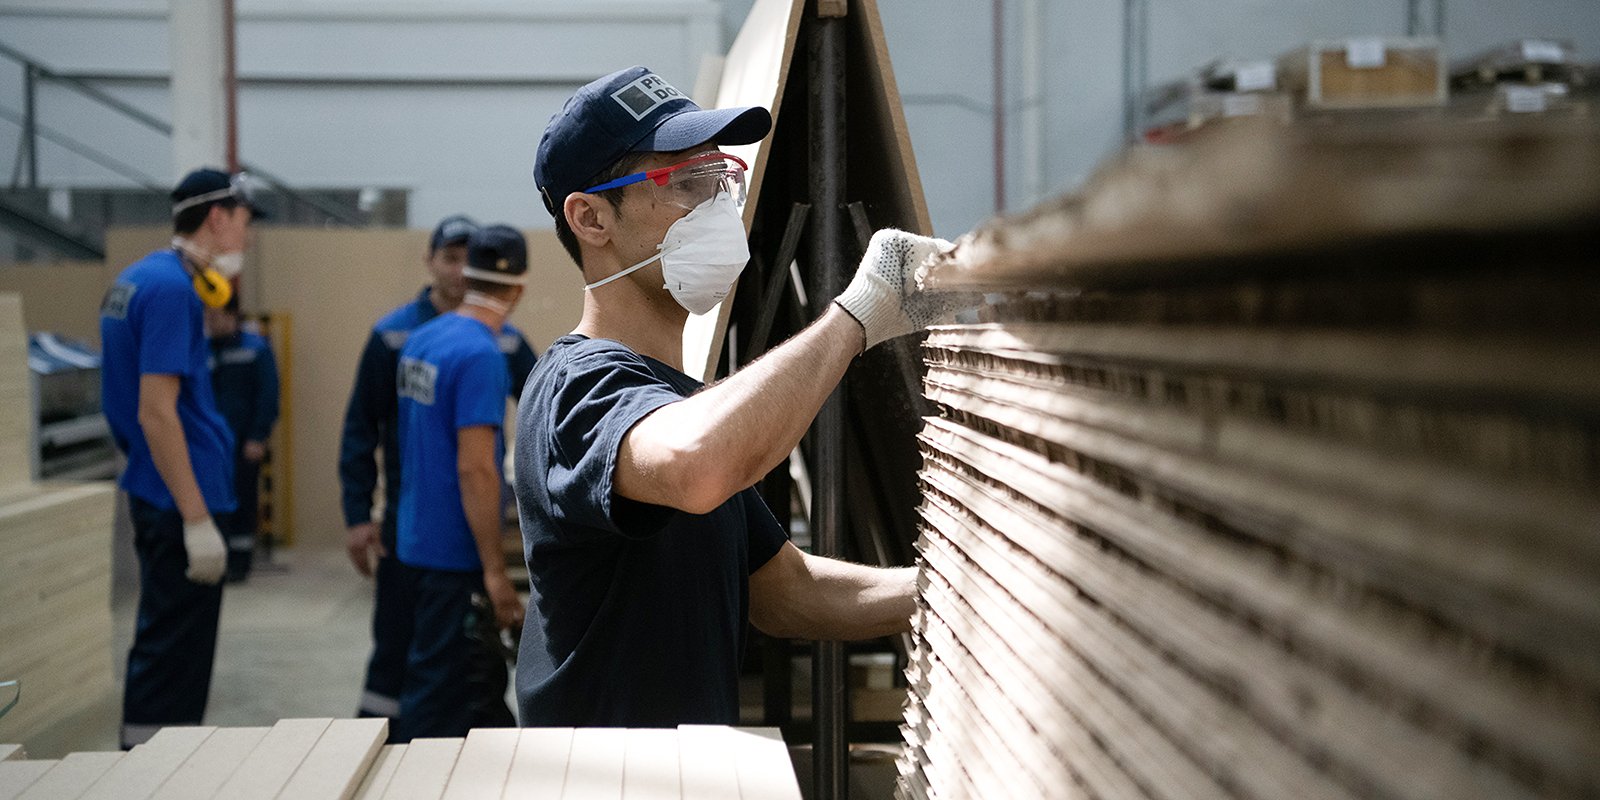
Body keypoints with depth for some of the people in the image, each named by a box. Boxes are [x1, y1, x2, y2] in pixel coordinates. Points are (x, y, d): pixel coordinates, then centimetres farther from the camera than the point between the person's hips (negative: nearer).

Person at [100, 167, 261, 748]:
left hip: (154, 497, 10)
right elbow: (156, 413, -23)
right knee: (172, 654, -4)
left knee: (165, 647, 19)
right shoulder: (171, 288, -18)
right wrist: (198, 520, -23)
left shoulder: (136, 278, 12)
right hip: (178, 502, -10)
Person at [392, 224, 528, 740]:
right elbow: (476, 470, -23)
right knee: (439, 687, -1)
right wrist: (496, 571, -20)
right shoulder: (480, 355, -19)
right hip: (456, 551, -9)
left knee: (481, 677, 18)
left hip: (418, 537, 9)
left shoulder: (420, 339, 8)